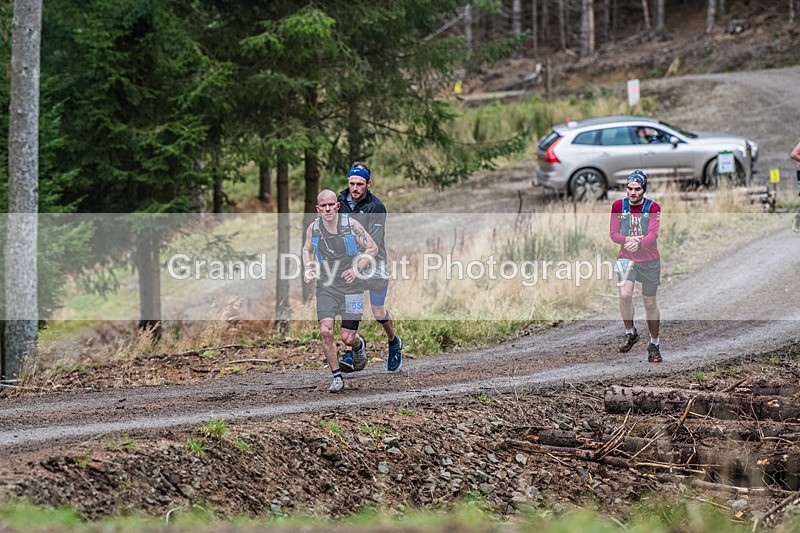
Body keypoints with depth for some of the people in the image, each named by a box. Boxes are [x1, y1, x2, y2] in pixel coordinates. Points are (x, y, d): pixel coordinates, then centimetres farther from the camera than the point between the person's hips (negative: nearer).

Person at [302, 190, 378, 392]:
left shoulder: (351, 225, -9)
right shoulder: (313, 228, 0)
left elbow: (372, 248, -1)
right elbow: (307, 250, 20)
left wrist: (357, 268, -15)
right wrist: (307, 269, 1)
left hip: (351, 286, -2)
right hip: (326, 287, 2)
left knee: (348, 337, -4)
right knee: (326, 331, -14)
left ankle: (359, 345, 36)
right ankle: (337, 377, 0)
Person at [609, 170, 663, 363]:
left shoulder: (653, 208, -7)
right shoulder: (619, 206, -1)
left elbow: (653, 234, -17)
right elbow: (614, 233, 0)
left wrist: (639, 243, -37)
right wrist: (628, 240, -20)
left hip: (649, 260, 0)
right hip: (627, 258, 0)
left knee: (650, 302, 6)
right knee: (625, 294, -23)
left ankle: (654, 344, 22)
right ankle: (630, 333, -1)